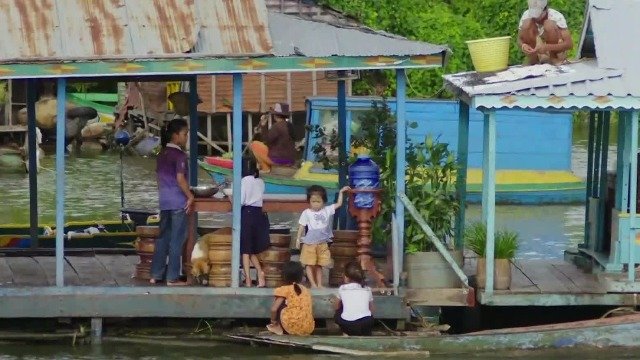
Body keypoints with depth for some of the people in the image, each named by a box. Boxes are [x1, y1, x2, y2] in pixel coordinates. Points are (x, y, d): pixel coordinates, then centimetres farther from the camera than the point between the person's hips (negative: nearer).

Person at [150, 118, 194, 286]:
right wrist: (190, 196, -10)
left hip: (164, 201, 7)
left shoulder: (162, 154, 10)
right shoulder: (180, 155, -13)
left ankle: (156, 275, 14)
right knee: (177, 240, -1)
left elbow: (158, 177, 14)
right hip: (178, 202, -7)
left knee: (163, 238, 13)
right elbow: (180, 179, -19)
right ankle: (172, 277, 0)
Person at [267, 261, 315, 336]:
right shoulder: (306, 290, 16)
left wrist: (273, 321, 12)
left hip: (293, 329, -6)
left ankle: (279, 329, 14)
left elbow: (274, 309, -7)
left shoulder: (284, 290, 0)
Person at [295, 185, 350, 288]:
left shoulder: (327, 211, 2)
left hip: (322, 243, 3)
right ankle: (313, 284, 1)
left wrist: (341, 192, 2)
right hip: (309, 243, -3)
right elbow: (301, 226, -2)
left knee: (319, 265, 9)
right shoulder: (306, 213, -6)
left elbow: (339, 204, 6)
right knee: (310, 265, -2)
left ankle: (319, 284, 13)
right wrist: (298, 238, -4)